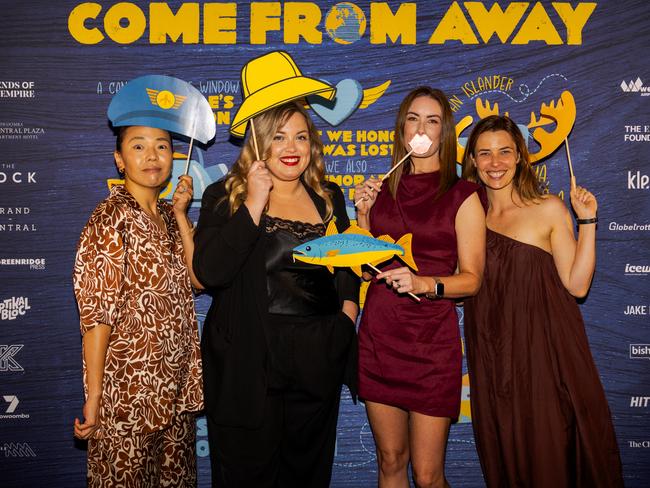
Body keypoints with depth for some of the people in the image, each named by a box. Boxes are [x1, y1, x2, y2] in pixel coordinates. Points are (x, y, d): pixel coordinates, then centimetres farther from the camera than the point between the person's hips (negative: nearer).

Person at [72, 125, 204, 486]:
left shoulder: (169, 215, 8)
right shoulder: (111, 219, -14)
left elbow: (198, 277, -3)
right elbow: (97, 314, -17)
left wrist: (180, 213, -5)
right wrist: (94, 399, -18)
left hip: (176, 386, 7)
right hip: (130, 392, -7)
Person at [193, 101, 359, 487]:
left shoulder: (329, 196, 9)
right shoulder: (225, 196, -3)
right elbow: (210, 272, -17)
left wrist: (349, 305, 5)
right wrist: (254, 205, -17)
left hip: (318, 356, 4)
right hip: (250, 361, -3)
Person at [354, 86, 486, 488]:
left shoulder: (462, 196, -3)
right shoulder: (385, 190, 10)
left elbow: (471, 280, -5)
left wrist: (424, 283, -23)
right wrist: (364, 214, 0)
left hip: (432, 340, -4)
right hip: (379, 335, 4)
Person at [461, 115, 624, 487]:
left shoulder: (548, 209, -2)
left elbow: (576, 285, -5)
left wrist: (587, 221, -11)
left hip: (543, 349, -3)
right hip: (491, 355, 3)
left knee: (550, 457, 5)